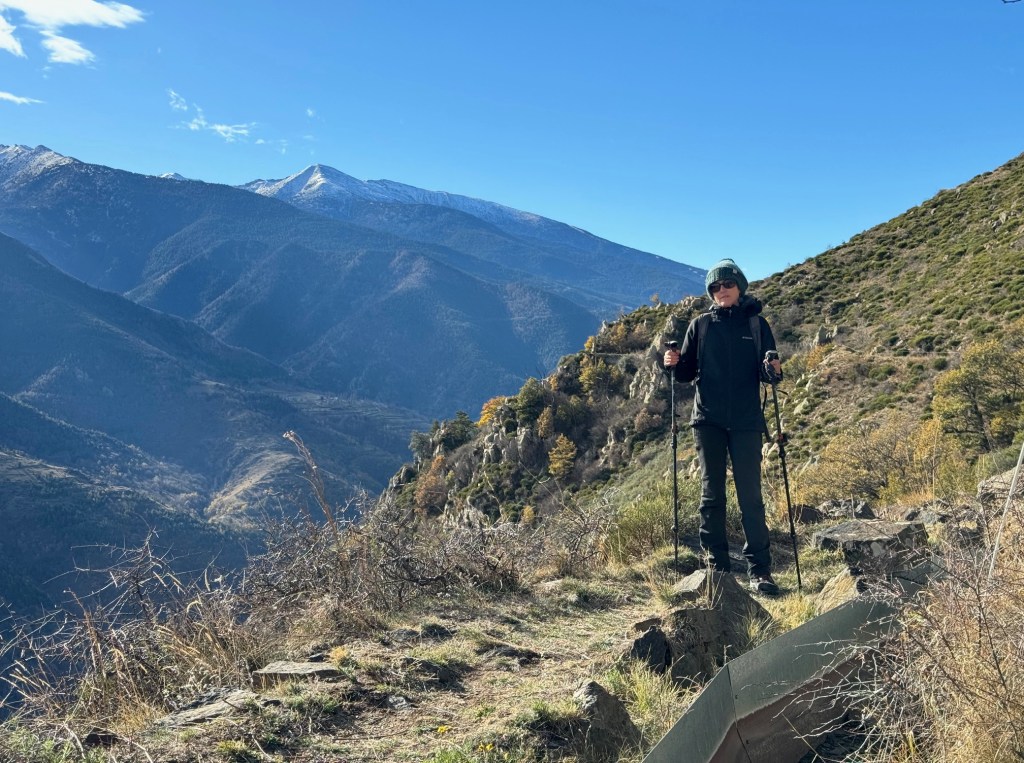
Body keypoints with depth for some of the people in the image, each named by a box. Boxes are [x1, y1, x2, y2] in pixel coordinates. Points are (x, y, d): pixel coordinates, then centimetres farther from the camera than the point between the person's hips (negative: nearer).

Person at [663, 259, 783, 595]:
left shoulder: (756, 324, 6)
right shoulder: (700, 324, 8)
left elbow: (766, 373, 6)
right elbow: (688, 372, 10)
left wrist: (773, 371, -17)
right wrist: (674, 363, -12)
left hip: (746, 421, -1)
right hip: (708, 420, 1)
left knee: (750, 495, -3)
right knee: (711, 493, 5)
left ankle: (759, 569, 4)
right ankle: (716, 564, 14)